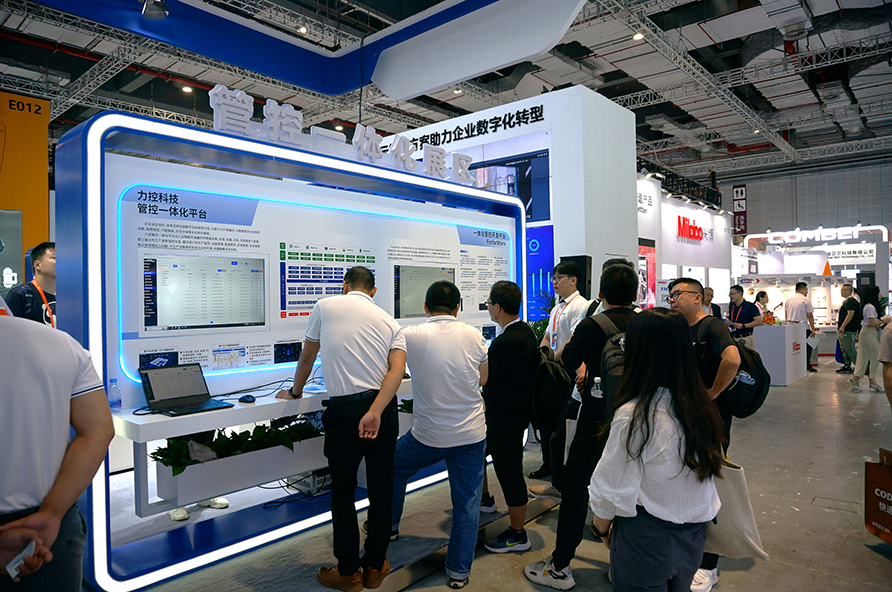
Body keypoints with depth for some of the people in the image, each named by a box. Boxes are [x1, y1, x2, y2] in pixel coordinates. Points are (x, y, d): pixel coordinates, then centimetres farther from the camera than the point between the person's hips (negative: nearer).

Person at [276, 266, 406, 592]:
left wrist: (295, 391, 33)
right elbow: (397, 368, -7)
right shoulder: (390, 322, 11)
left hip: (344, 409, -3)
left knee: (342, 490, 13)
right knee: (381, 488, 14)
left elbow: (306, 357, 17)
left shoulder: (325, 306, 5)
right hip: (384, 408, 3)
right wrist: (375, 412, -15)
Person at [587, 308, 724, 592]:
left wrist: (602, 526, 1)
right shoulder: (702, 406, -8)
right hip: (694, 537, 6)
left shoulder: (633, 415, -27)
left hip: (646, 541, -6)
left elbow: (610, 489, -17)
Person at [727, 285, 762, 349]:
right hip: (733, 338, 6)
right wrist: (728, 324, 1)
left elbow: (759, 321, -12)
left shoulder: (750, 306, -6)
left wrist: (743, 326, -19)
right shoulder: (731, 307, 14)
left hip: (746, 338, -6)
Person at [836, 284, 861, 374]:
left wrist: (842, 327, -24)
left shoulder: (851, 301, -14)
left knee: (850, 349, -7)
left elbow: (850, 314, -23)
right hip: (843, 330, 11)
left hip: (848, 330, -11)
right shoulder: (846, 301, 18)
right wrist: (840, 327, 23)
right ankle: (847, 366, 18)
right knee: (844, 349, 13)